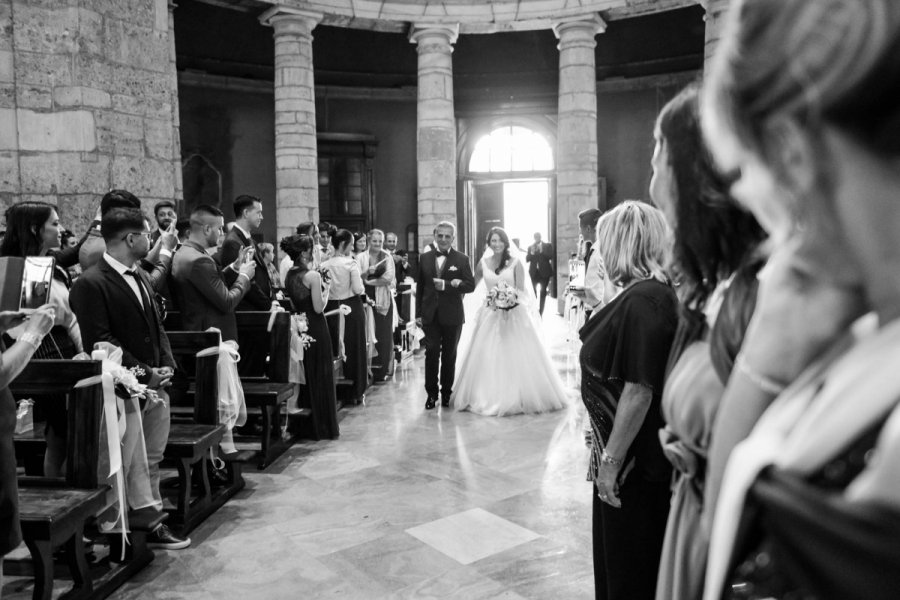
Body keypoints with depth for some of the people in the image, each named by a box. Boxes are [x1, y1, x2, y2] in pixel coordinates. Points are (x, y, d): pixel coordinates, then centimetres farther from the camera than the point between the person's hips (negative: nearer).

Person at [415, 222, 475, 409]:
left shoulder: (462, 259, -1)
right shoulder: (425, 258, 7)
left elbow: (471, 285, -8)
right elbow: (420, 286, 9)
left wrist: (446, 285, -19)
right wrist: (418, 313, 5)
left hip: (452, 316, -1)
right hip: (430, 315, 1)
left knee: (449, 356, 10)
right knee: (431, 353, -3)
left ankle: (446, 392, 23)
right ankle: (431, 393, 8)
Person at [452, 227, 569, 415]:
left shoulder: (515, 262, -2)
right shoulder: (483, 263, 6)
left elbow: (521, 290, -4)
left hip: (513, 314, -2)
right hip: (490, 315, 3)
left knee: (516, 357, -1)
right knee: (487, 358, 2)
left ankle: (517, 398, 9)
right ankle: (489, 398, 14)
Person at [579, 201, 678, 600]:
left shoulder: (643, 301, -24)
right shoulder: (651, 293, 6)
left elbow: (639, 391, -27)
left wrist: (611, 459, -21)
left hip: (634, 460, -9)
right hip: (636, 453, 9)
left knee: (630, 566, 10)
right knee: (615, 549, 24)